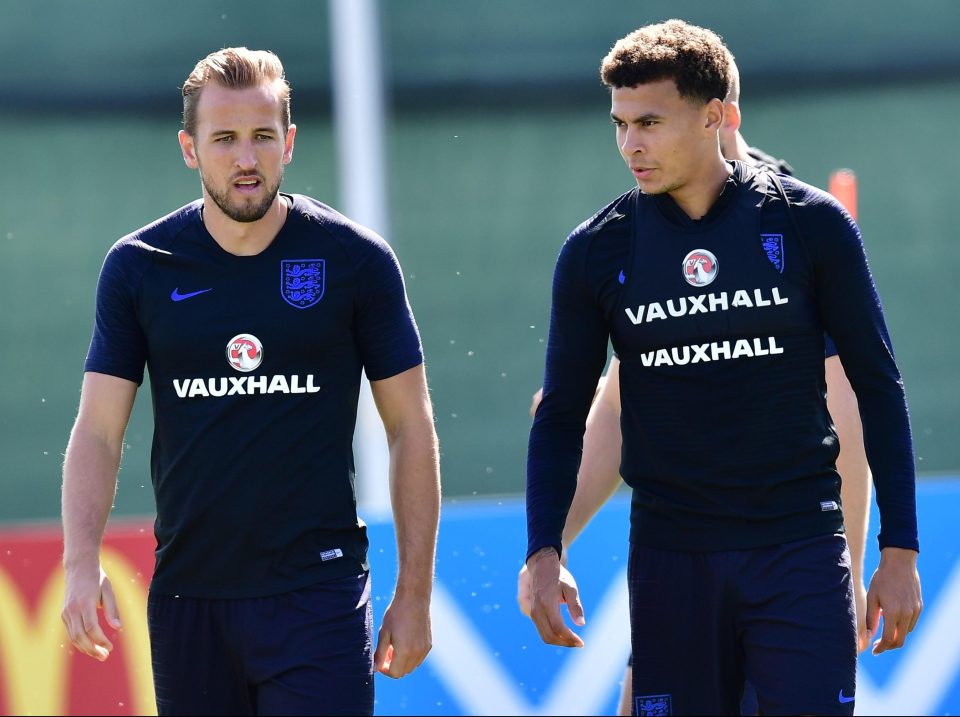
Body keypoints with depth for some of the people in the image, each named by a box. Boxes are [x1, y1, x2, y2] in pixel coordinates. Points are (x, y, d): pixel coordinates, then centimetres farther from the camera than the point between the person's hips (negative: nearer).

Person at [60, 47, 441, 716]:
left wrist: (414, 593, 1)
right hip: (186, 596, 2)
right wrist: (81, 564, -15)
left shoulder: (358, 260, -1)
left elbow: (411, 427, 4)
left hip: (317, 592, -2)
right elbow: (97, 431, 2)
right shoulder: (138, 267, 3)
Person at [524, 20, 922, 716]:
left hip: (799, 552, -1)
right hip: (668, 556, 1)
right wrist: (544, 554, -5)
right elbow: (562, 415, 8)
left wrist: (900, 551, 0)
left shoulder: (811, 225, -1)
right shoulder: (597, 252, 2)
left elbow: (879, 388, 4)